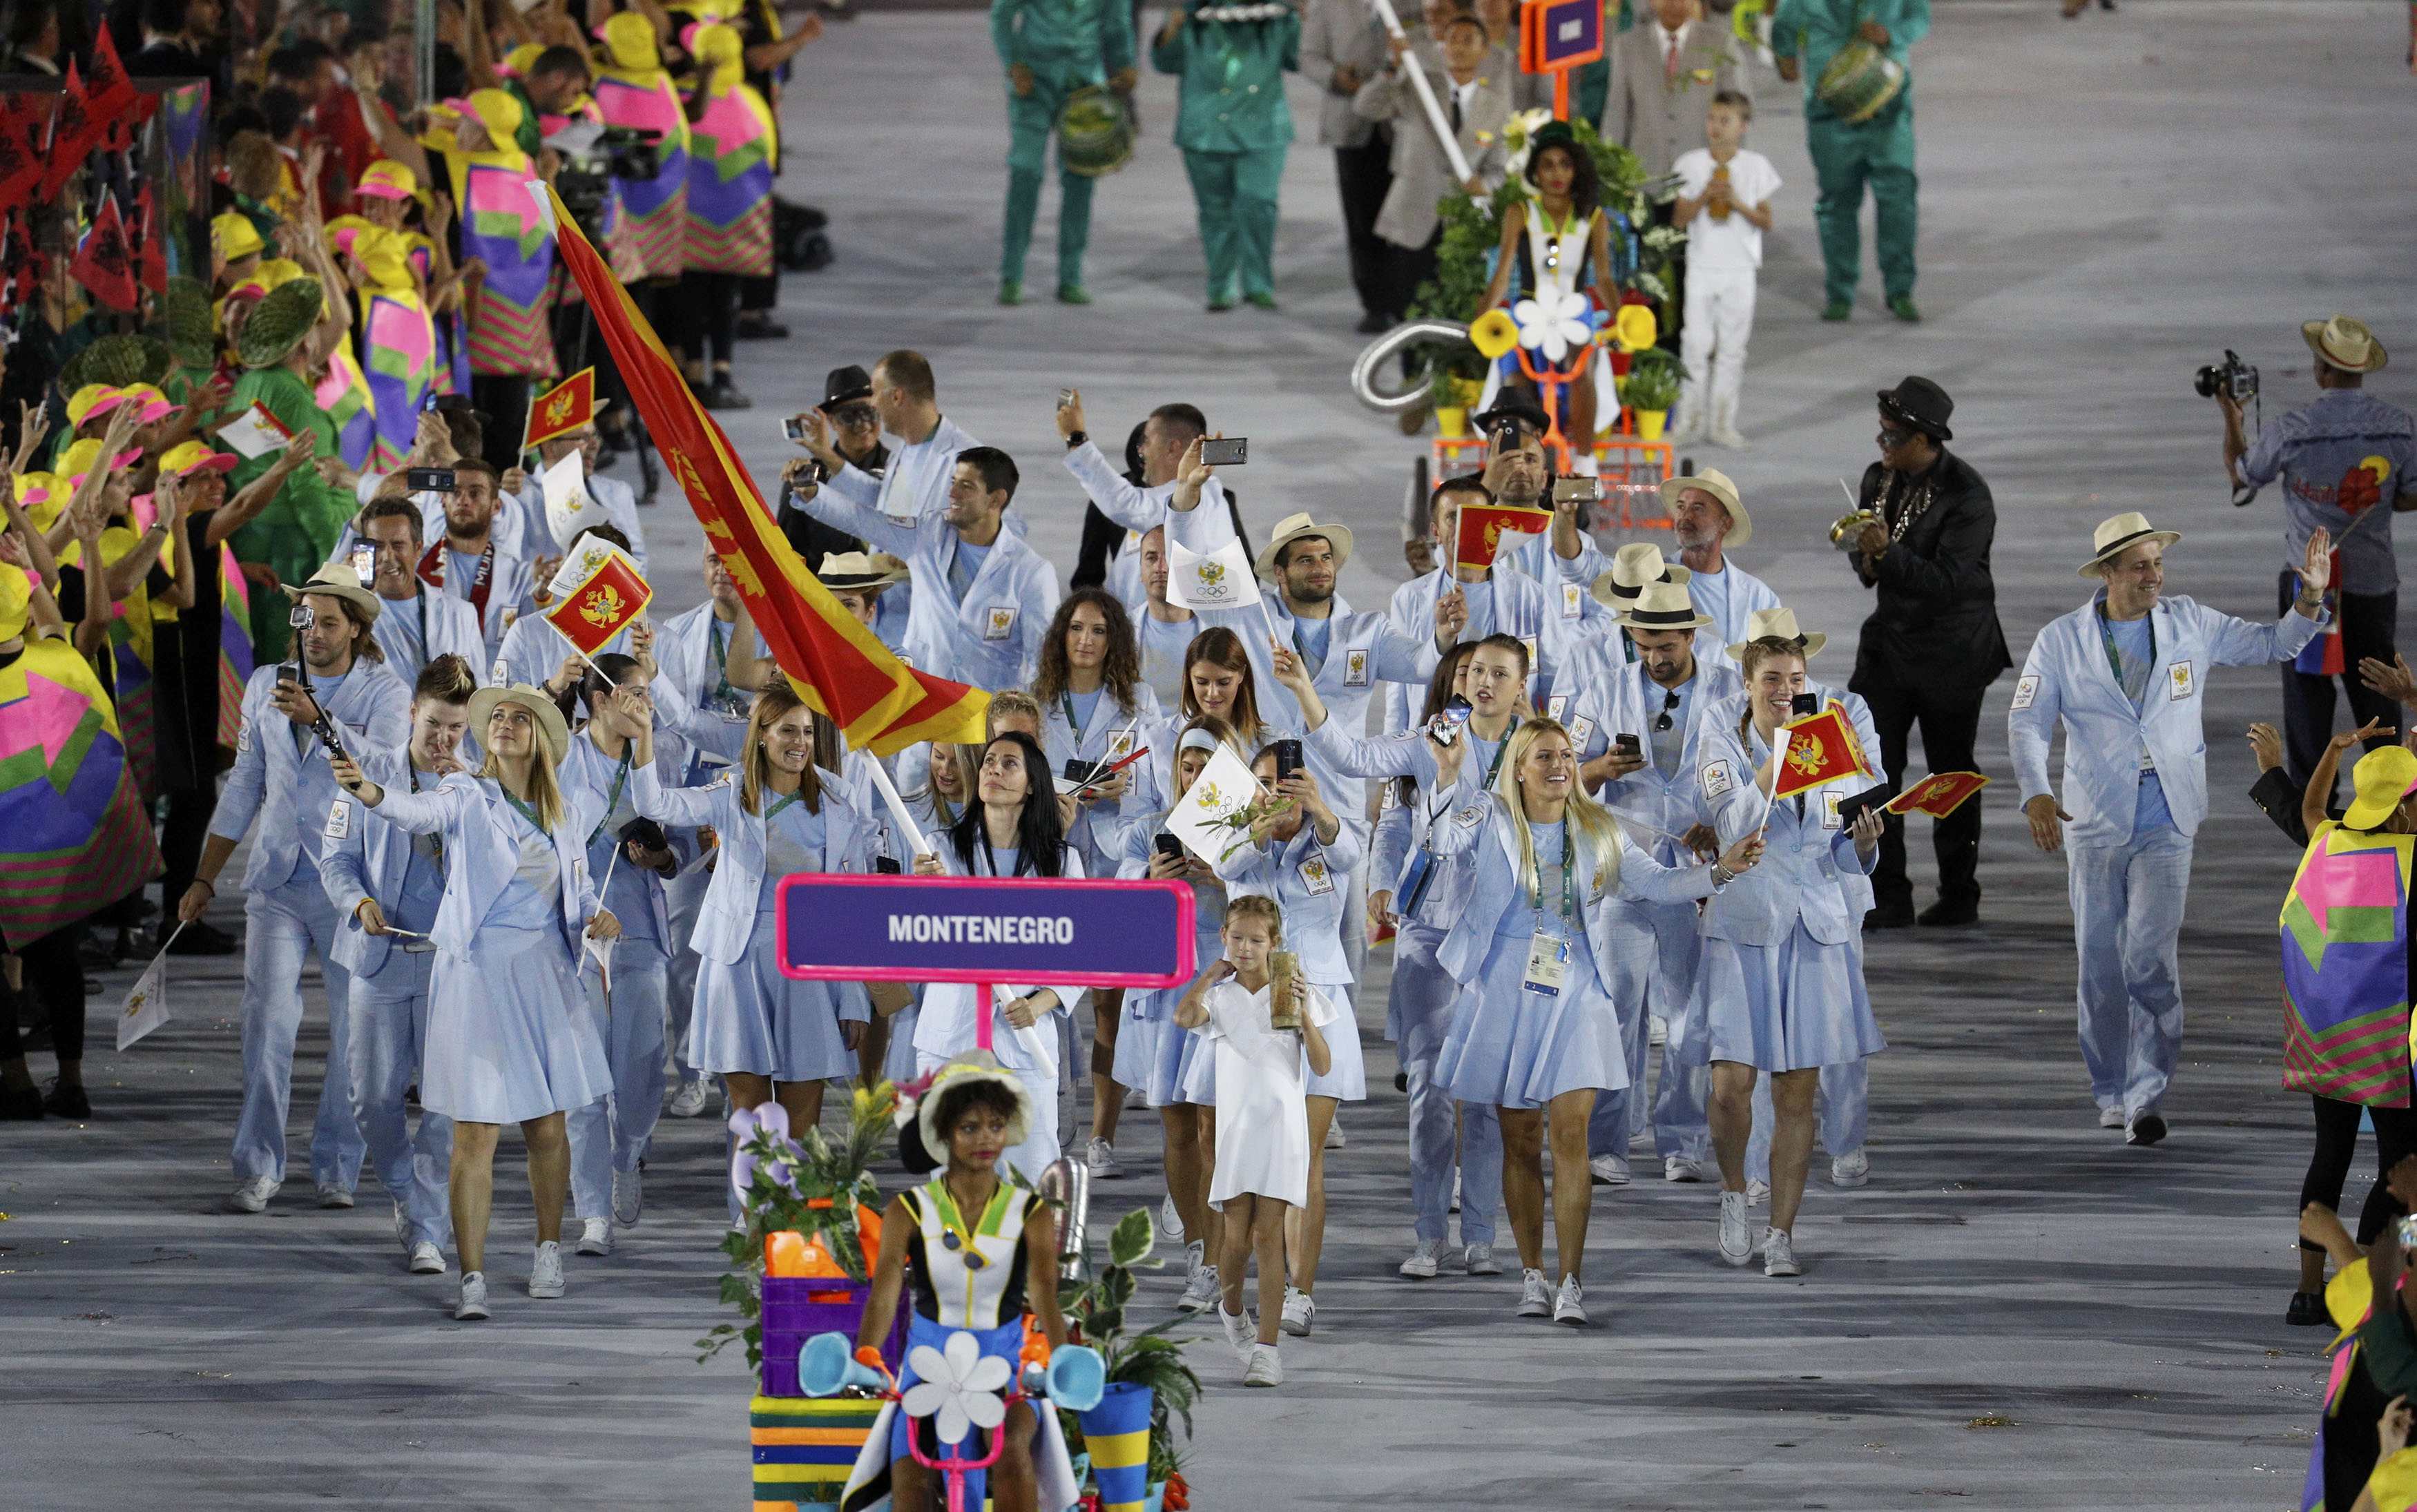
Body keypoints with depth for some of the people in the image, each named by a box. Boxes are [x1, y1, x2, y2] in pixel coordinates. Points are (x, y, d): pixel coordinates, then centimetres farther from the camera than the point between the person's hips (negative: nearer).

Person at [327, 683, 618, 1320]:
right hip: (479, 972, -4)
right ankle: (472, 1279, -5)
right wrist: (371, 793, -44)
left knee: (548, 1125, 9)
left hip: (546, 975, 4)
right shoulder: (468, 798, -2)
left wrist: (596, 919, -4)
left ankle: (549, 1250, 31)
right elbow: (422, 813, -24)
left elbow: (580, 893, 19)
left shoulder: (559, 814, 12)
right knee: (476, 1130, -7)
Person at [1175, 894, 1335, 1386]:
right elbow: (1183, 1017, -16)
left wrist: (1302, 1012, -10)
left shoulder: (1294, 991, 5)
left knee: (1268, 1234, -7)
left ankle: (1266, 1348, -8)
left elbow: (1322, 1066, 2)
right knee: (1236, 1236, -1)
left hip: (1281, 1122, -1)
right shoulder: (1220, 995, 7)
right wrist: (1212, 974, -2)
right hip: (1235, 1122, 1)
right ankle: (1232, 1310, 29)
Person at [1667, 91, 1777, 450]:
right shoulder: (1692, 164, 1)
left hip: (1740, 269, 0)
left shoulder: (1756, 167, 0)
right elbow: (1680, 217, 0)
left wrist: (1739, 204, -17)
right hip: (1702, 266, 0)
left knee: (1732, 346, 4)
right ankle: (1691, 417, 7)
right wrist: (1704, 196, -16)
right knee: (1696, 343, -2)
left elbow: (1766, 221, -1)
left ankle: (1722, 423, 9)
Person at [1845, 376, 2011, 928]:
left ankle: (1959, 897, 22)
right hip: (1890, 639, 5)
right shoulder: (1879, 478, 2)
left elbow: (1947, 582, -24)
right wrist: (1864, 558, -10)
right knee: (1871, 764, -7)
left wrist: (1888, 554, -33)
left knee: (1952, 773, 8)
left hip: (1950, 654, -5)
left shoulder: (1967, 496, -19)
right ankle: (1888, 897, -3)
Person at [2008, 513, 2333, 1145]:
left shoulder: (2190, 625, 5)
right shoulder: (2062, 641, 1)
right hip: (2096, 825, 1)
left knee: (2152, 958, -14)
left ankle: (2147, 1096, -12)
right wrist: (2036, 793, -20)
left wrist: (2309, 600, -4)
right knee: (2100, 968, 5)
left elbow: (2274, 644, 15)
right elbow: (2027, 721, -4)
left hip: (2167, 826, -1)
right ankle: (2111, 1091, 20)